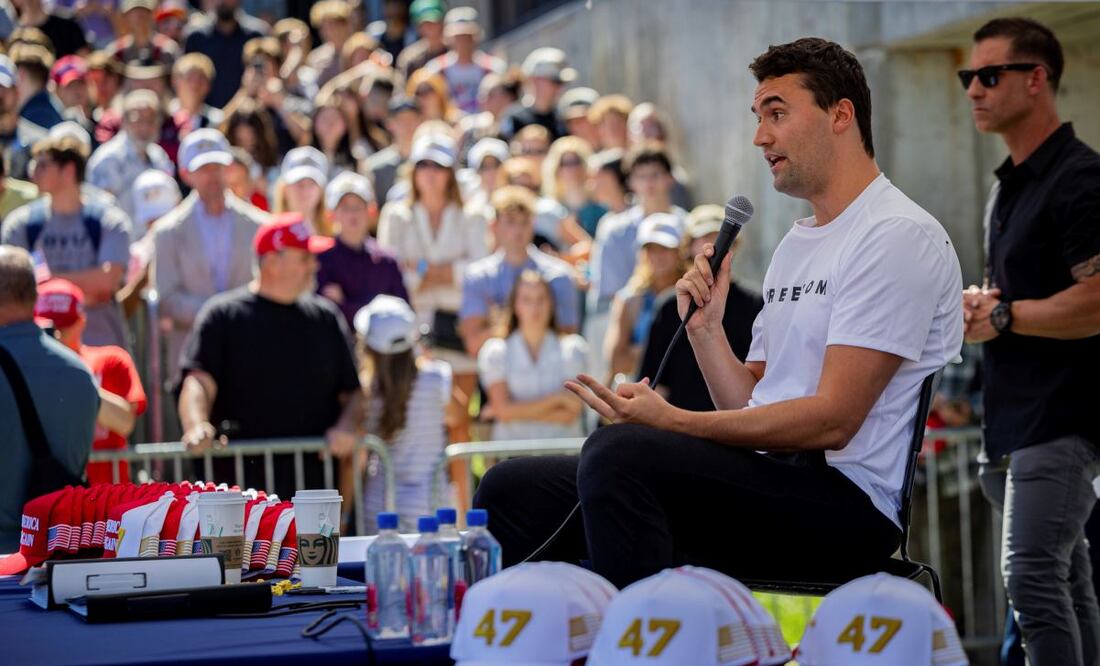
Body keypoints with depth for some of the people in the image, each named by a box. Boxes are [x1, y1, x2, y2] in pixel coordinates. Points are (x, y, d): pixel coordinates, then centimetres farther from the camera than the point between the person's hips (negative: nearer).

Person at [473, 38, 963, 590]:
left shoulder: (898, 235, -6)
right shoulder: (795, 244, 24)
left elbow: (831, 421, -16)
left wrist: (673, 422, -20)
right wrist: (705, 328, 5)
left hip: (847, 500, -9)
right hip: (768, 488, 9)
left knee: (620, 450, -32)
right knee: (513, 488, -2)